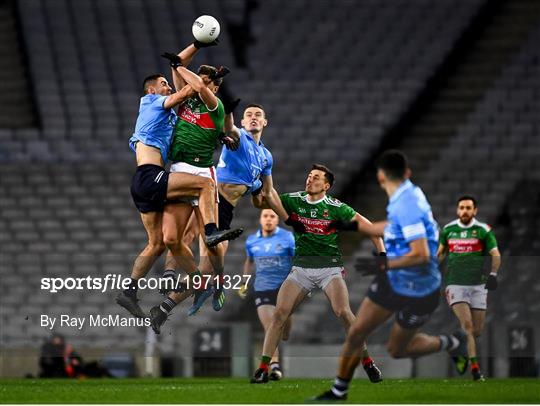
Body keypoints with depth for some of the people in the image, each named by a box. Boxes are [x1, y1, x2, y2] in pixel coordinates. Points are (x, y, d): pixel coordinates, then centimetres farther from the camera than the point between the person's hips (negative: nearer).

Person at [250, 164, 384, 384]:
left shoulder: (335, 207, -5)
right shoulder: (293, 200, 4)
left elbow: (367, 226, -3)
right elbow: (260, 203, 11)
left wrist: (382, 254, -12)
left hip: (329, 267, -3)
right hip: (301, 266, 3)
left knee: (343, 311, -22)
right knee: (279, 313, -11)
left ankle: (367, 361, -5)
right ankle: (263, 368, -5)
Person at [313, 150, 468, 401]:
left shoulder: (407, 206, -28)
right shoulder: (409, 194, 0)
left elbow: (421, 255, -34)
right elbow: (392, 228, 19)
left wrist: (384, 265, -29)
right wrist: (353, 225, 22)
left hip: (417, 293, -8)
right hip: (392, 282, 8)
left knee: (396, 349, 10)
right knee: (356, 333, 5)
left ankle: (451, 343, 30)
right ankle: (339, 391, 19)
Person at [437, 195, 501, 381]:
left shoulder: (483, 230, 0)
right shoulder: (448, 230, 7)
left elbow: (495, 254, -6)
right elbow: (441, 252, 22)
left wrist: (493, 274, -21)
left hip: (477, 285, 0)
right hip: (456, 284, 0)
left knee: (477, 331, 3)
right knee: (467, 325, -16)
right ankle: (474, 366, -18)